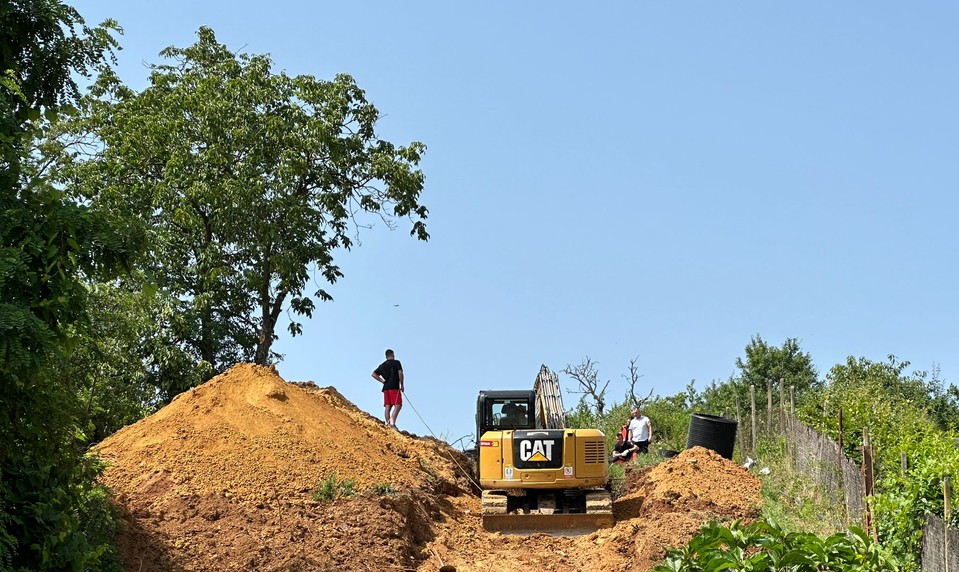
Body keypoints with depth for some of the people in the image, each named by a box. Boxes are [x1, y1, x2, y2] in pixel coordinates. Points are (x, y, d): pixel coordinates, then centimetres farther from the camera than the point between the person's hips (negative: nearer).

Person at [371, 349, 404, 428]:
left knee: (387, 406, 3)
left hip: (386, 388, 6)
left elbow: (374, 374, 15)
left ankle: (388, 423, -5)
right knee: (398, 405, -11)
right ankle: (392, 421, -30)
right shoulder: (396, 362, 3)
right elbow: (400, 373, -8)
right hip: (394, 387, -6)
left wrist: (382, 381, 12)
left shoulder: (382, 365, 19)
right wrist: (401, 385, -1)